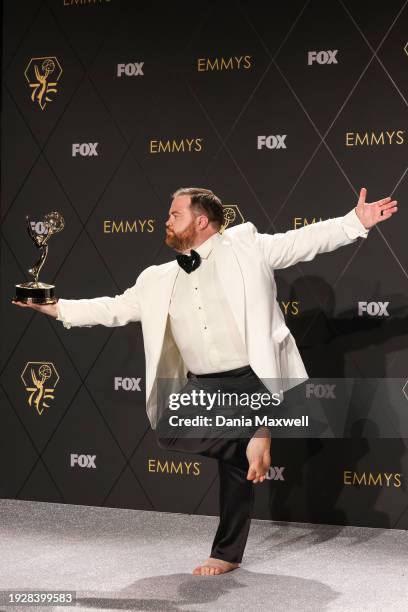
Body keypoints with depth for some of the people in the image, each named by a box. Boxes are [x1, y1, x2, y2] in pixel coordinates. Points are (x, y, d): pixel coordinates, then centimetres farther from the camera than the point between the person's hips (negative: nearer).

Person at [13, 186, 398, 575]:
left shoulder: (246, 246, 0)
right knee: (169, 432, -21)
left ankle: (227, 554, 16)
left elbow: (304, 241, -4)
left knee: (236, 463, -7)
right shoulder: (159, 280, 13)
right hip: (204, 384, 4)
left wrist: (355, 222, -16)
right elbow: (114, 308, 19)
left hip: (252, 378, -4)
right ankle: (252, 439, -2)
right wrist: (57, 308, 15)